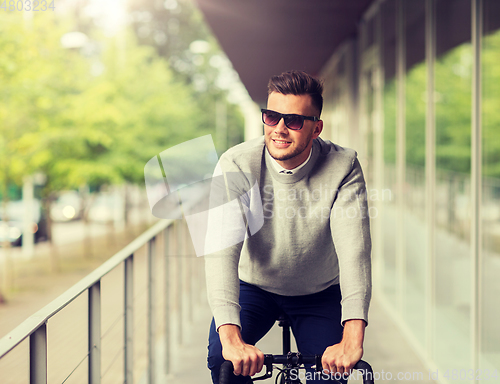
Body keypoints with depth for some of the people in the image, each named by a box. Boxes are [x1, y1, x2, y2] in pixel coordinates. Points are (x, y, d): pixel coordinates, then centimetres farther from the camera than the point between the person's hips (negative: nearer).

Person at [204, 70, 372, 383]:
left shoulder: (343, 167, -23)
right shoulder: (237, 165, -24)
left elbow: (354, 249, -33)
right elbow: (222, 248, -34)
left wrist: (352, 338, -48)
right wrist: (231, 337, -48)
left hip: (319, 294, 1)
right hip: (254, 286, 0)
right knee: (222, 358, -24)